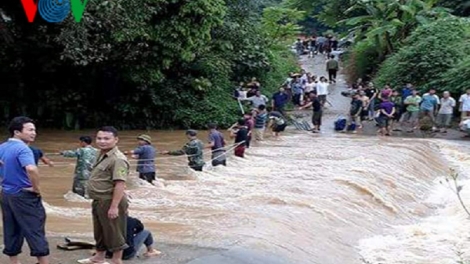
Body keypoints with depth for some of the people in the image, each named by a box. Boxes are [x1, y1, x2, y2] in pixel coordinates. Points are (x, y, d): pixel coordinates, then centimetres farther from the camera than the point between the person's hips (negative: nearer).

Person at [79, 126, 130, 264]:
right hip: (98, 201, 10)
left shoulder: (117, 159, -22)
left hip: (110, 202, -10)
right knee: (99, 231, 23)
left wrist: (114, 206, -30)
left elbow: (120, 184, -28)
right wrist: (97, 201, 21)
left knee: (114, 232, 3)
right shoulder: (102, 155, 11)